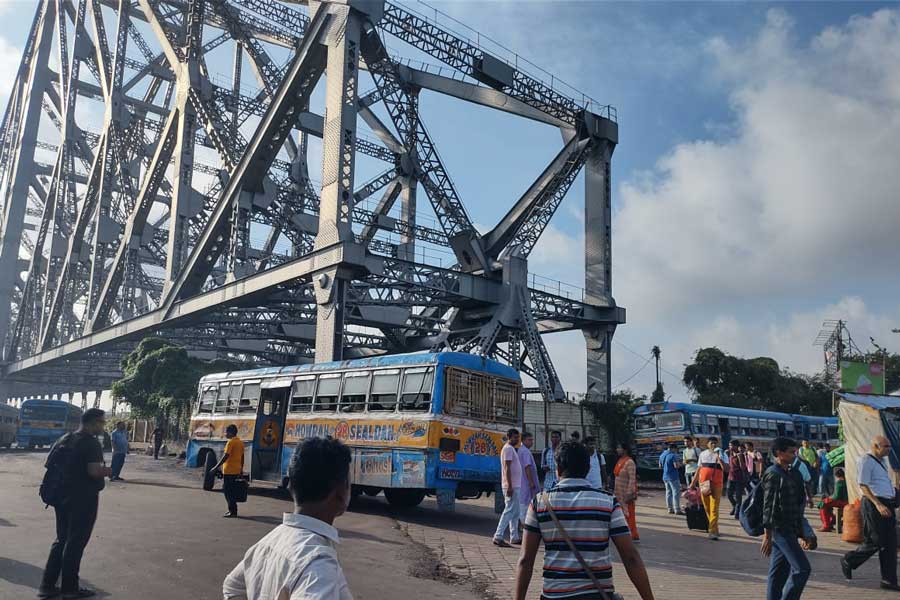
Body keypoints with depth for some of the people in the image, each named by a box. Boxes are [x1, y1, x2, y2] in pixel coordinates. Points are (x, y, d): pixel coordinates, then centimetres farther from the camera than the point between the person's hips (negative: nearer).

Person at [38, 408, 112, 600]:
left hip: (63, 496, 8)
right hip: (83, 498, -8)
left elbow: (49, 462, 14)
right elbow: (94, 471, -27)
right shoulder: (91, 443, -17)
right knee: (75, 543, 2)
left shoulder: (64, 439, 9)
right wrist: (110, 471, -8)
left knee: (61, 540, 18)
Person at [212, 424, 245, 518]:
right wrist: (241, 469, 21)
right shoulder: (240, 442, 12)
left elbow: (226, 456, -20)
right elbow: (242, 457, 15)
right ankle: (233, 510, 20)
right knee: (232, 491, 16)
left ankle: (232, 512, -2)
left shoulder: (230, 442, -13)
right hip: (236, 471, 8)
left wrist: (216, 467, -17)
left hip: (229, 471, -8)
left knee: (228, 492, -2)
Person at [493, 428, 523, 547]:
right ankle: (498, 536, -11)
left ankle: (514, 537, 17)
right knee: (509, 511, -11)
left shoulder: (510, 449, 19)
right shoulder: (508, 448, -12)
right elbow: (507, 468, -20)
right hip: (512, 486, -10)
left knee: (515, 512, 13)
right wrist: (510, 486, -24)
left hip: (515, 486, 10)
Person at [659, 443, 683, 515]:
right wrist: (680, 464, -1)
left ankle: (670, 509, 15)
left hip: (665, 476, 8)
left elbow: (660, 466, 19)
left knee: (668, 493, 12)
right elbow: (676, 466, -21)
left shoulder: (662, 455, 11)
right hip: (673, 477, -8)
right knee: (676, 493, -3)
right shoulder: (673, 455, -14)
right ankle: (677, 510, -4)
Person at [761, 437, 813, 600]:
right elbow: (769, 505, -17)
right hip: (780, 529, -9)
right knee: (802, 568, -10)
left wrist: (800, 534, 23)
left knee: (779, 573, 10)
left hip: (789, 529, 9)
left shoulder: (786, 474, 17)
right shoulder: (773, 474, -12)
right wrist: (767, 535, -21)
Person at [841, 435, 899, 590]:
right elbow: (863, 485, -18)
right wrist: (878, 504, -26)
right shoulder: (865, 460, -11)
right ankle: (848, 561, 15)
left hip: (887, 505, 9)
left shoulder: (881, 461, 18)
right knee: (875, 542, -5)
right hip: (873, 504, -9)